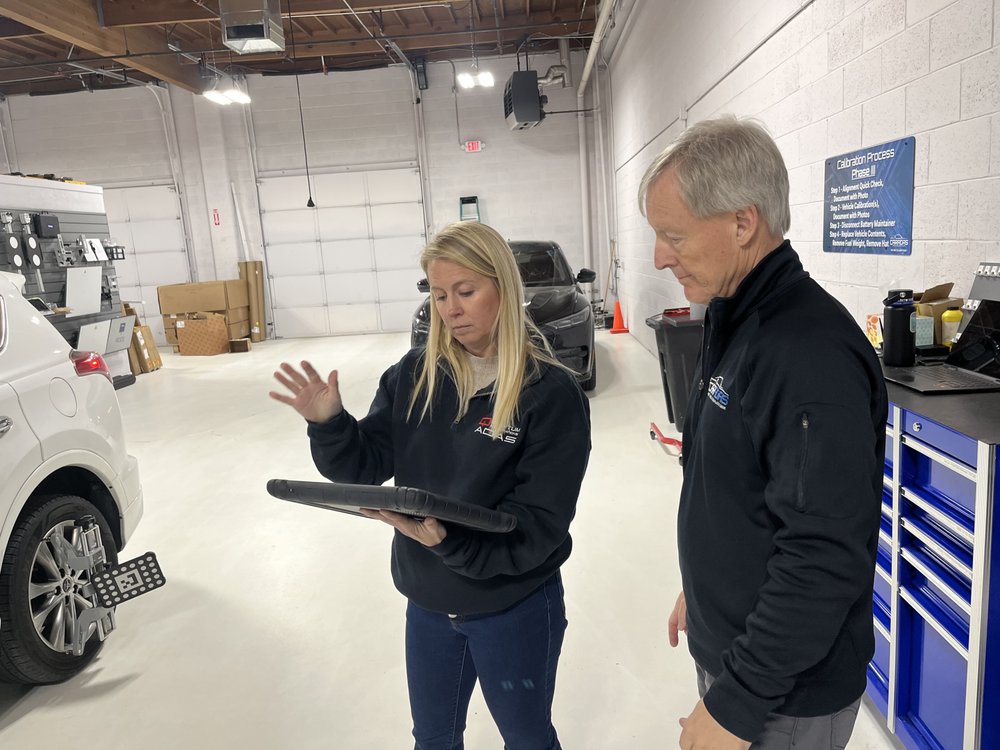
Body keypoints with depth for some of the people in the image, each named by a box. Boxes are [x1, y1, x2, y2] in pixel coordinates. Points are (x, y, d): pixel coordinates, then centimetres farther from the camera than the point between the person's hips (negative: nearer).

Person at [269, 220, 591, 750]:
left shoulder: (552, 393, -19)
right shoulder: (415, 376, -6)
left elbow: (538, 526, -22)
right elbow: (365, 466, -4)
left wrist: (448, 539, -35)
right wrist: (328, 424, -23)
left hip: (514, 607, -3)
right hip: (428, 599, 4)